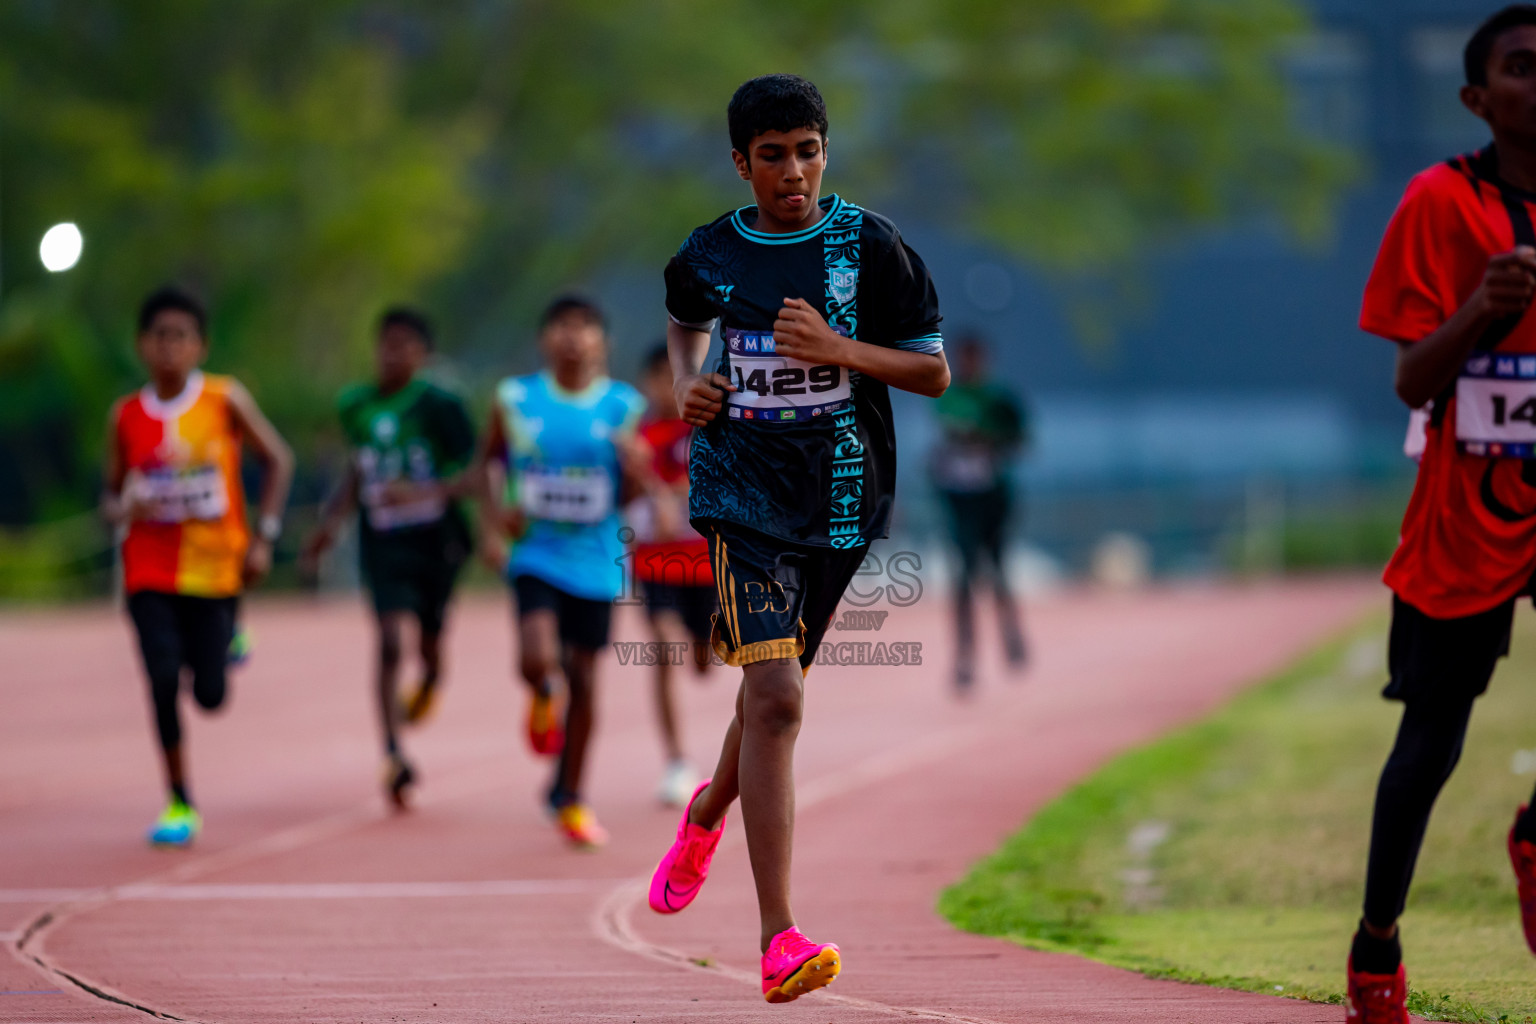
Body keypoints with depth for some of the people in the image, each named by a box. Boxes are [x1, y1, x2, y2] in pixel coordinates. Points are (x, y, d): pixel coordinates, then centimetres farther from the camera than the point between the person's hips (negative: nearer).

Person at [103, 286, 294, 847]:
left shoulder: (225, 399, -5)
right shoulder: (126, 416, 0)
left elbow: (277, 459, 3)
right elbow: (112, 492, 10)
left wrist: (264, 535, -5)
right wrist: (122, 509, -15)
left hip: (214, 565, -1)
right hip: (150, 572, 1)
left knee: (210, 695, 1)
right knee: (163, 680, -16)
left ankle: (230, 633, 38)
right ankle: (179, 805, -2)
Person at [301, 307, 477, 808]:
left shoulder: (439, 405, -11)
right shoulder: (356, 406, 3)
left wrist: (426, 493, -26)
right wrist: (334, 517, 14)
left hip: (435, 537, -1)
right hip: (383, 538, 1)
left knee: (429, 644, 13)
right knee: (390, 639, -16)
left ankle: (430, 682, 53)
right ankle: (394, 756, -20)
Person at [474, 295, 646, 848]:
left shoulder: (621, 406, -2)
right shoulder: (516, 400, -3)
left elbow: (629, 495, 4)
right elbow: (486, 460, 12)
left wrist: (634, 466, -19)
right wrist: (495, 509, -6)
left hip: (595, 560, 1)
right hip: (537, 554, -1)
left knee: (584, 680, 8)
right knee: (538, 660, -24)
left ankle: (569, 797, 26)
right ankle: (543, 698, 16)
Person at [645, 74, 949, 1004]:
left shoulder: (871, 247, -4)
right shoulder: (709, 256, 2)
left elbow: (935, 373, -2)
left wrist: (837, 349, -16)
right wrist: (687, 385, 5)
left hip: (842, 498, 2)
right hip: (743, 493, -1)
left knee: (776, 687, 16)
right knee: (775, 698, -17)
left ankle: (709, 813, 52)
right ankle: (778, 935, -20)